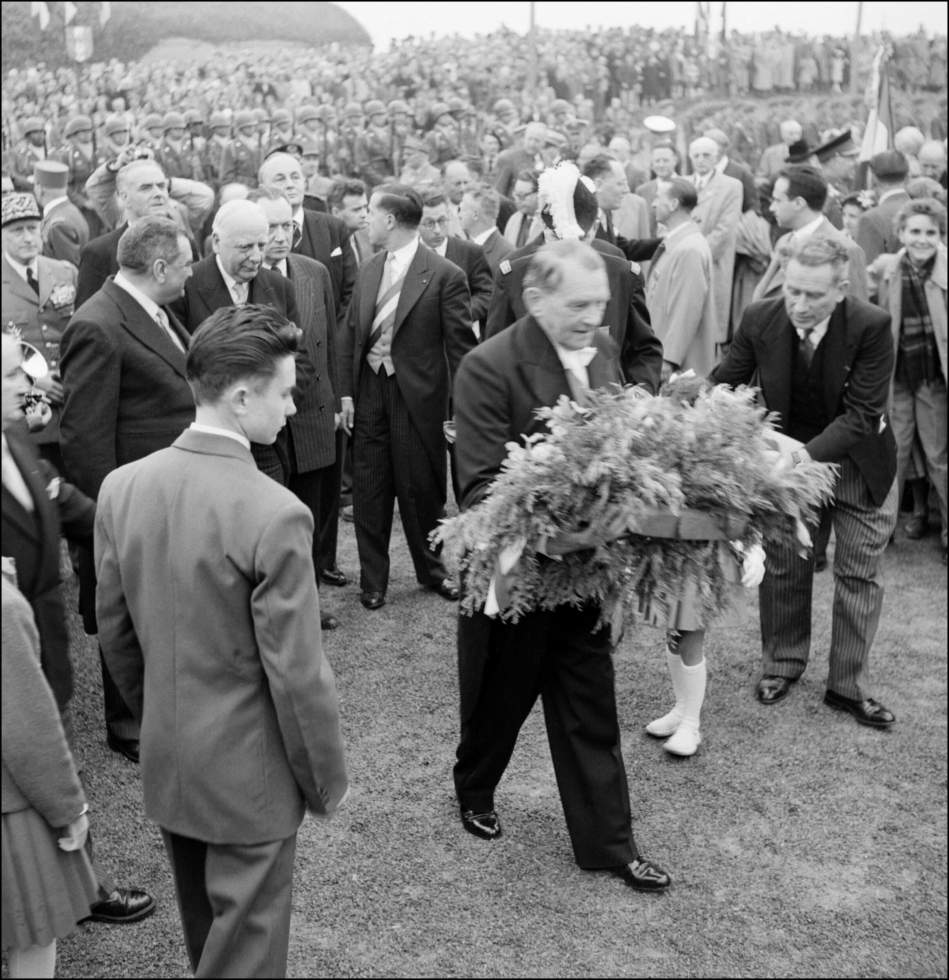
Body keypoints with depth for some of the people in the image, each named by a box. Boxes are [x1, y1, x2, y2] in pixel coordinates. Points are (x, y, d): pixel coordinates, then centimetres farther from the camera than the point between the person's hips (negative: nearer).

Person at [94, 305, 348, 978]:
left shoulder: (122, 486, -8)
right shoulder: (276, 515, -27)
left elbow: (115, 629, 4)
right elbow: (297, 675, -21)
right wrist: (326, 781, -5)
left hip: (164, 765, 6)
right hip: (248, 774, -6)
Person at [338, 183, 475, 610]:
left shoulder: (445, 275, -10)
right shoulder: (368, 270, 8)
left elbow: (460, 346, -10)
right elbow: (352, 334, 13)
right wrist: (346, 392, 5)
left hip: (417, 397, -5)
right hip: (369, 392, 5)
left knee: (422, 490, 8)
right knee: (369, 490, 8)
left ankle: (432, 571, 29)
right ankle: (372, 578, 22)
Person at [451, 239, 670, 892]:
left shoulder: (602, 349, 0)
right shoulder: (489, 368, -20)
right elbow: (482, 486, -23)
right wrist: (551, 533, -37)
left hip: (586, 561, 5)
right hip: (513, 567, -5)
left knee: (592, 710, 13)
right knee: (499, 698, 18)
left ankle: (609, 843, 27)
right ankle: (474, 792, 47)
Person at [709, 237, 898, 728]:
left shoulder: (871, 327, -27)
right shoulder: (760, 319, -20)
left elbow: (862, 415, -28)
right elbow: (725, 381, -10)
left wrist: (806, 453, -42)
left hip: (857, 461, -1)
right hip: (786, 456, 2)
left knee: (859, 572, 7)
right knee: (783, 567, 12)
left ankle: (848, 685, 21)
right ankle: (782, 664, 33)